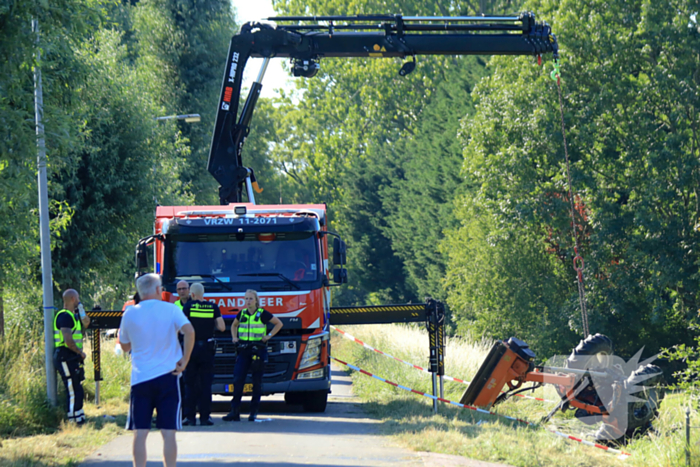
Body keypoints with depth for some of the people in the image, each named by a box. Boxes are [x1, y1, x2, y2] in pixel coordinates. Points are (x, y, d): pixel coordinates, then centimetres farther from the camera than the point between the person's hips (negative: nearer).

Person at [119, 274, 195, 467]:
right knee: (168, 432, 2)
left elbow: (125, 346, 15)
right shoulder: (170, 310, -1)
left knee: (140, 433, 2)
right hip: (167, 376, -1)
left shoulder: (130, 314, 4)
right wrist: (184, 360, -9)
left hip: (140, 378, 1)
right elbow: (189, 331, -16)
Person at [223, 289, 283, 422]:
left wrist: (269, 336, 0)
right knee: (238, 379, -7)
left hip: (258, 350, -3)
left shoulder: (262, 314, -1)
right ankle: (235, 412, -7)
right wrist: (234, 337, 14)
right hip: (243, 350, 3)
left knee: (257, 381, 2)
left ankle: (254, 411, 9)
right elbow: (234, 325, 30)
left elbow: (279, 323, 8)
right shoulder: (242, 314, 10)